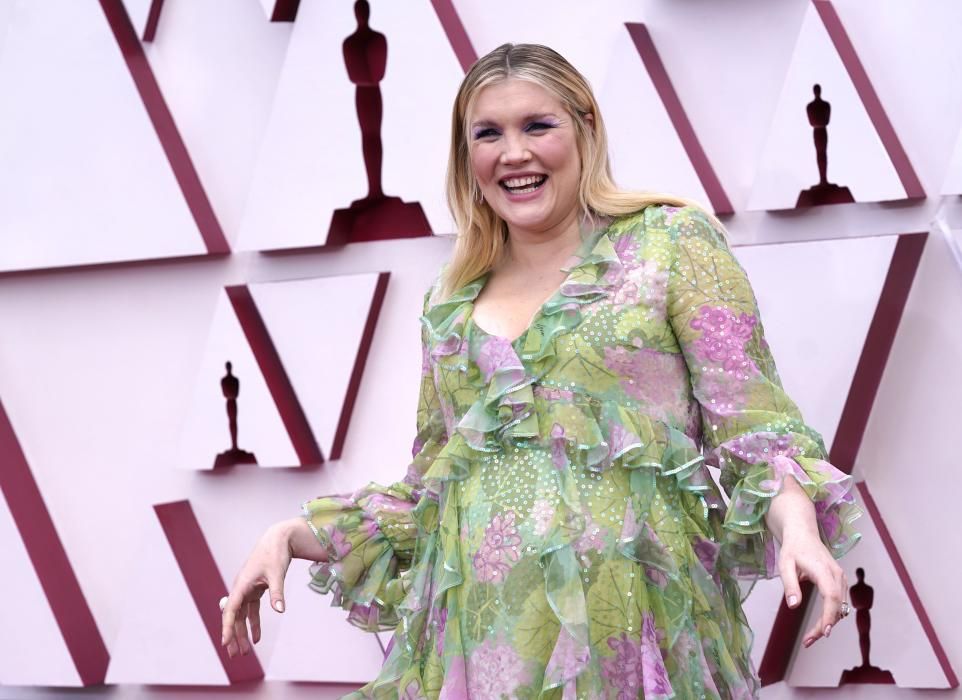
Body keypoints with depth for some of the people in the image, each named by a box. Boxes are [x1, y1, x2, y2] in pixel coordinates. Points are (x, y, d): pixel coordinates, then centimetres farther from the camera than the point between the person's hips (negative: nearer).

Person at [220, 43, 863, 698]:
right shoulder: (449, 305, 14)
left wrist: (796, 521, -22)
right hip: (477, 637, 4)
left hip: (631, 630, -4)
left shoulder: (671, 241, 2)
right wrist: (293, 535, 8)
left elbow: (753, 424, -4)